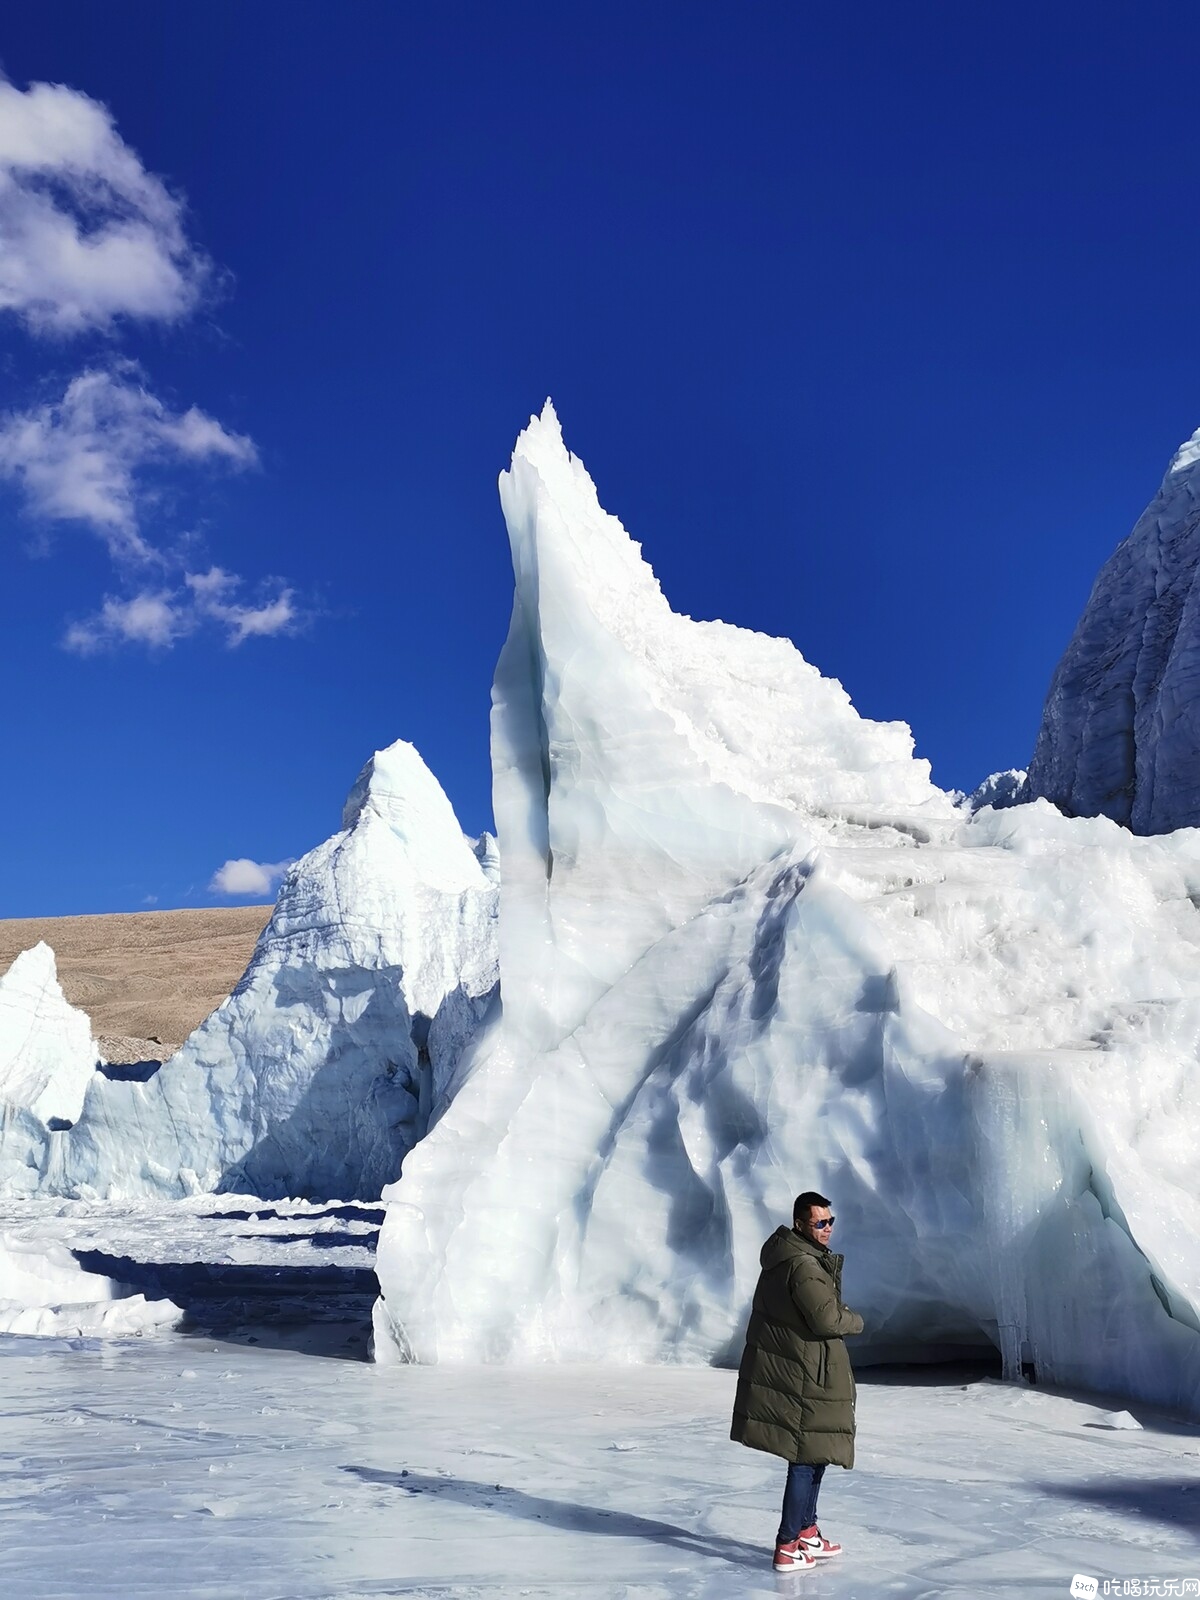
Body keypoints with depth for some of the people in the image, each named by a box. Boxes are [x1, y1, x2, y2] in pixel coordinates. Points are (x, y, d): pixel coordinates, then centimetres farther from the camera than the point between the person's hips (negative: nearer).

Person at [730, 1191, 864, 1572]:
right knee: (809, 1457, -1)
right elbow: (827, 1320, -25)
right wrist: (855, 1321, -4)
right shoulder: (805, 1267, -24)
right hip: (806, 1375, -10)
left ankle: (807, 1531, 32)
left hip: (776, 1365, 10)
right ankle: (787, 1548, 4)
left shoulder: (781, 1252, 8)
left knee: (812, 1453, 21)